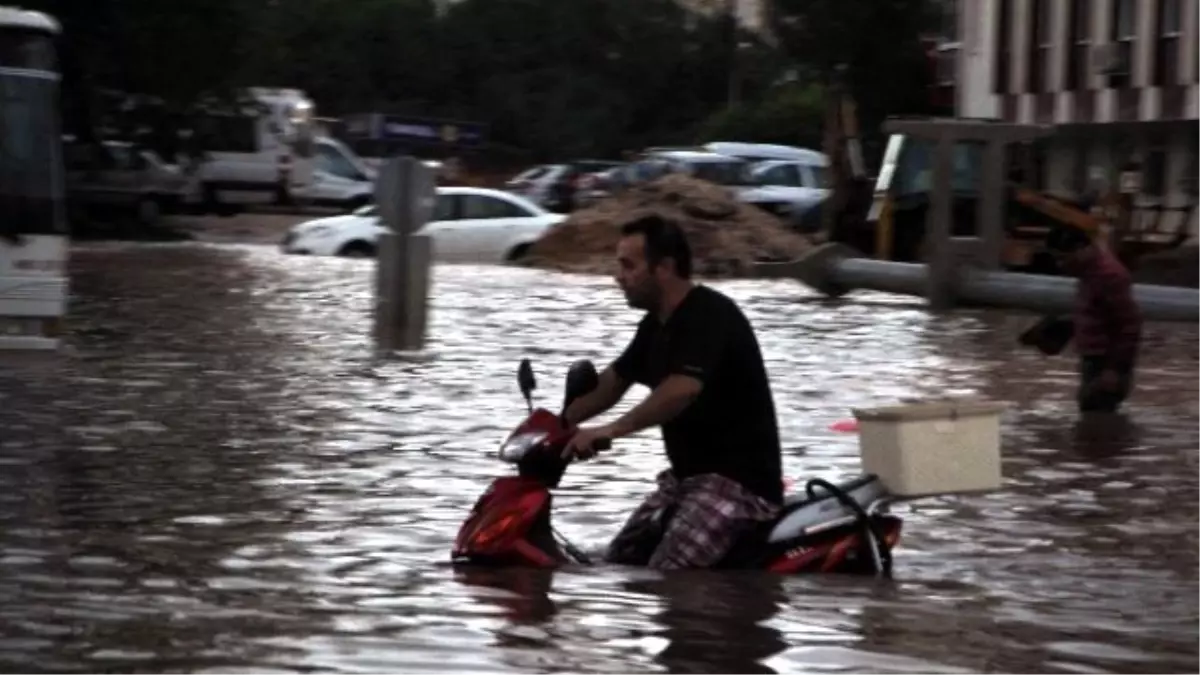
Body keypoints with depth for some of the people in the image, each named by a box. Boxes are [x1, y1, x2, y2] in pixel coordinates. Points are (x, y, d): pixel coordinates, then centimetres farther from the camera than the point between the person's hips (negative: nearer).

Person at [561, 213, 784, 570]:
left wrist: (609, 430, -37)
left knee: (665, 578, -26)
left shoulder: (708, 315, -19)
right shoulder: (657, 325, 13)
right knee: (620, 561, 10)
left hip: (738, 479, -11)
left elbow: (682, 390, -34)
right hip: (687, 475, 11)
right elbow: (613, 382, 23)